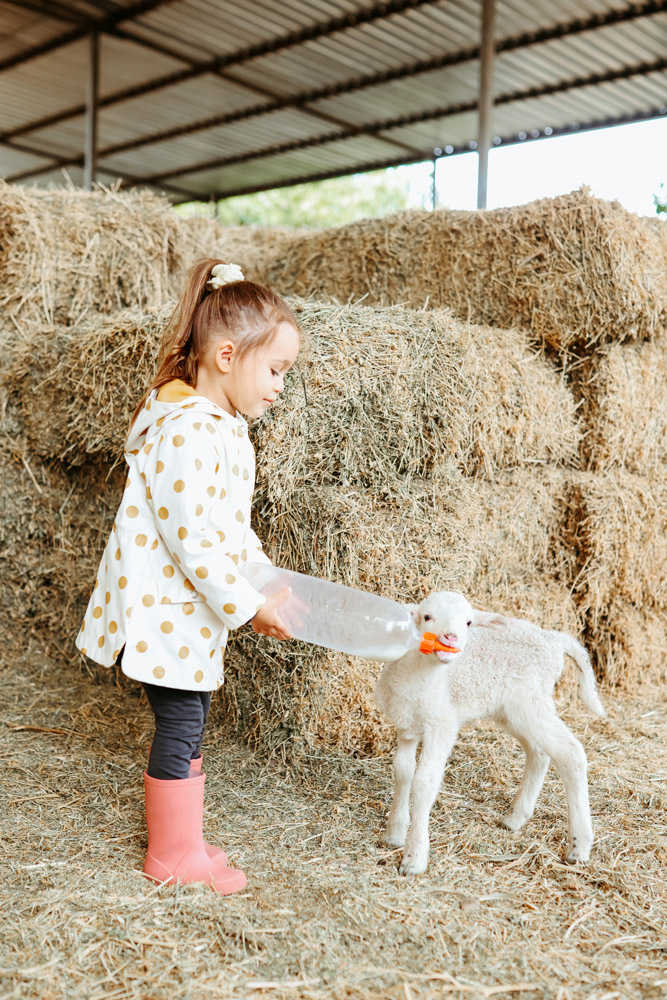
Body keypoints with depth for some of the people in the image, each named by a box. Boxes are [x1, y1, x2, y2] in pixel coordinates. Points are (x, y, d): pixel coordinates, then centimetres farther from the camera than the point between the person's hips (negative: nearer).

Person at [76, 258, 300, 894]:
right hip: (164, 608, -10)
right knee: (180, 726, 3)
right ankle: (173, 855, 21)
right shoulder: (187, 434, -24)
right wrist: (250, 606, -18)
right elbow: (192, 538, -26)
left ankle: (180, 841, 33)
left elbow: (233, 527, 16)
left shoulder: (224, 428, 9)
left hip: (192, 609, 10)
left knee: (188, 722, 18)